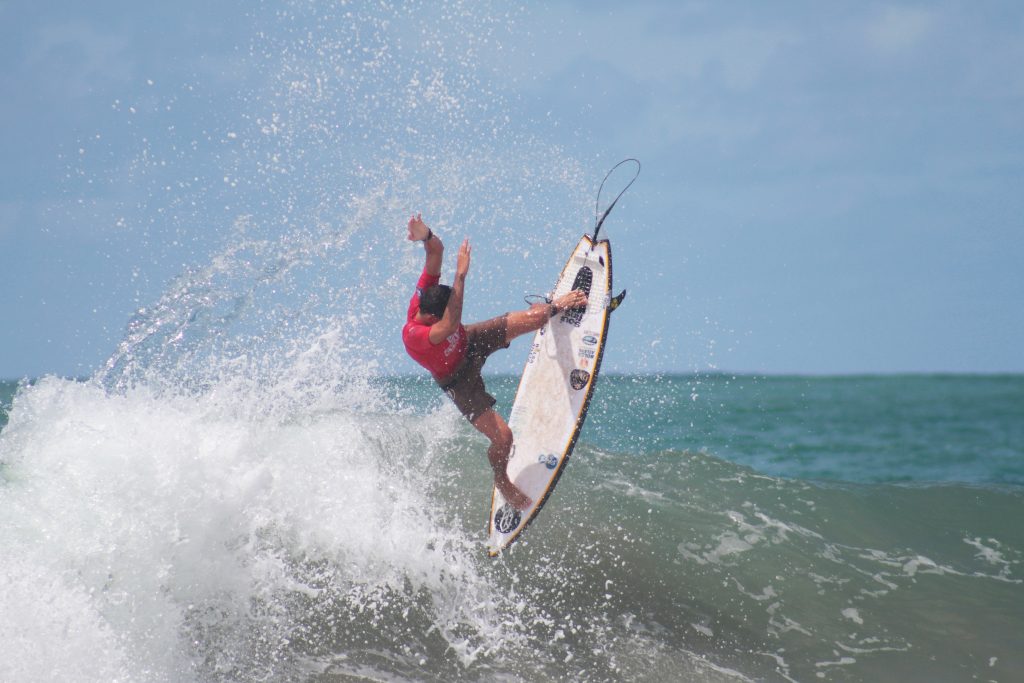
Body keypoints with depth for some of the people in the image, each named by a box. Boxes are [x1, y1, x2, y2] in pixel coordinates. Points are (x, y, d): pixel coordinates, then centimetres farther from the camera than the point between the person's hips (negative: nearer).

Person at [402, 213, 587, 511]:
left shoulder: (426, 292, -28)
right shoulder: (414, 336, -45)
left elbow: (437, 250, -28)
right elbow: (451, 325, -61)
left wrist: (426, 236, -53)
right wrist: (461, 275, -63)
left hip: (470, 341, 6)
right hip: (460, 380, -6)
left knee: (531, 317, 1)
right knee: (502, 436, -8)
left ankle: (556, 306, 39)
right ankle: (502, 480, 25)